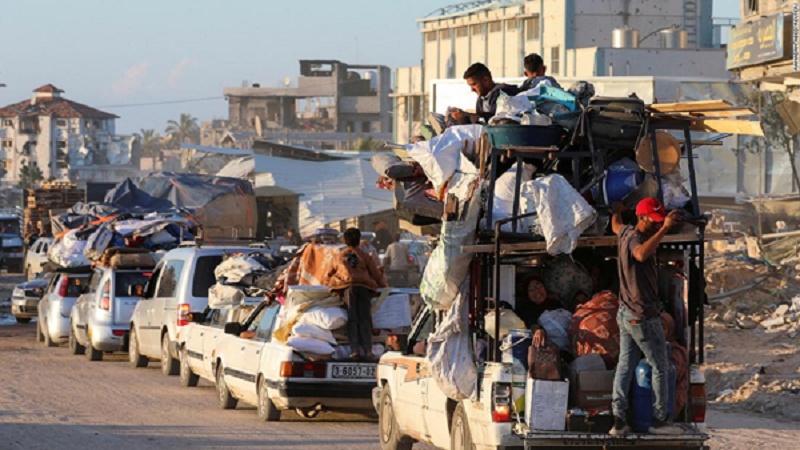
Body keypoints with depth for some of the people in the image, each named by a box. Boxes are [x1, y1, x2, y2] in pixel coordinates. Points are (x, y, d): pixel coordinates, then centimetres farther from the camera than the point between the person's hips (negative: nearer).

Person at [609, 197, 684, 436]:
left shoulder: (626, 233, 7)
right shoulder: (634, 239, -22)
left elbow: (615, 226, 33)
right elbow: (641, 254, -48)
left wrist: (616, 210, 55)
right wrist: (664, 229, -54)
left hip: (626, 314, 9)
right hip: (643, 317, -9)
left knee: (625, 365, 8)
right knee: (660, 367, 3)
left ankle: (618, 419, 4)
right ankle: (660, 419, 7)